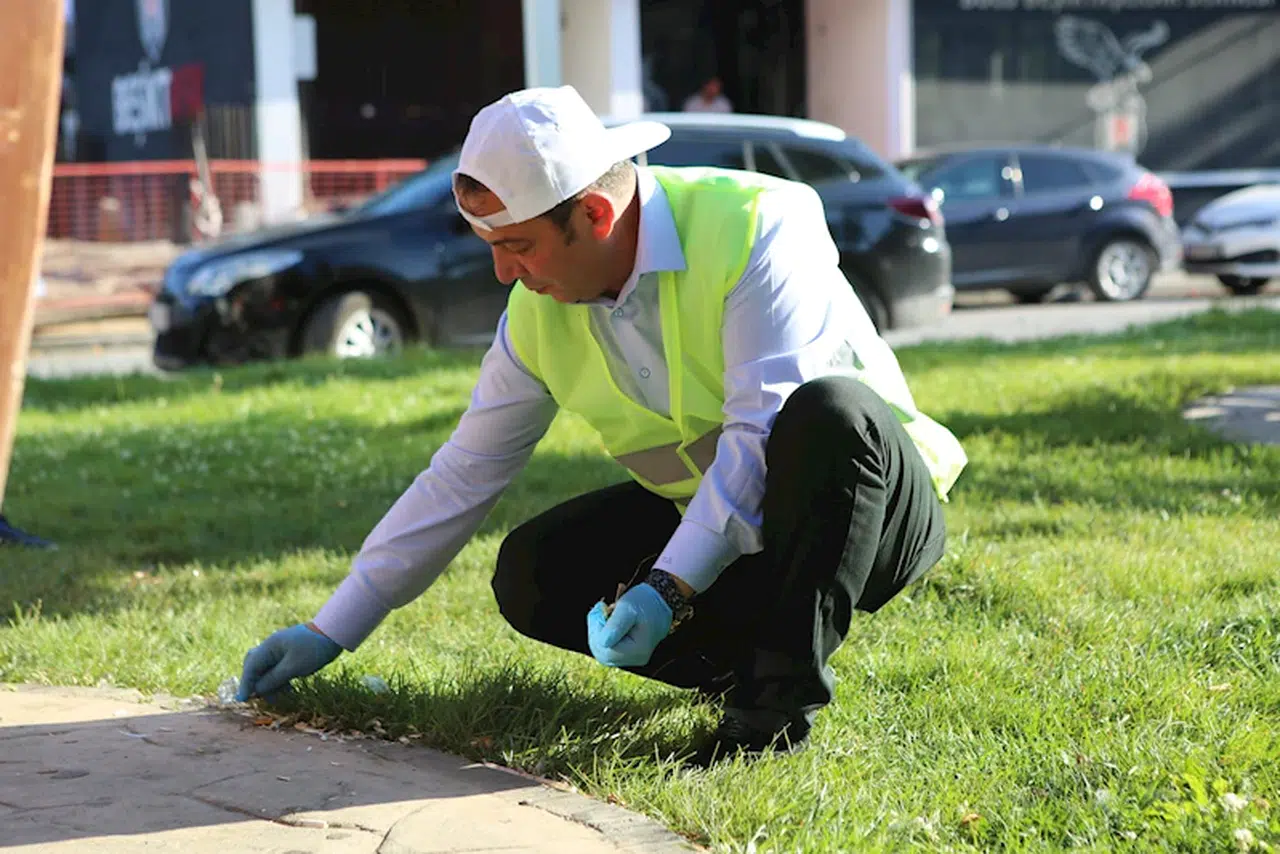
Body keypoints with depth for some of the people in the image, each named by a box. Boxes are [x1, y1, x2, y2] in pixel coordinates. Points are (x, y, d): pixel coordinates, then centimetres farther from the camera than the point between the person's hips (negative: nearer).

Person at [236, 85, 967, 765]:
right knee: (532, 574, -14)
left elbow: (763, 433, -30)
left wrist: (668, 587, -37)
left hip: (874, 503, -5)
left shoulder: (756, 224, -23)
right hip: (704, 518, 5)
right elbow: (462, 476, 1)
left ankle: (780, 703, -26)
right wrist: (330, 633, 1)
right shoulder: (541, 313, -5)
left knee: (827, 414, -38)